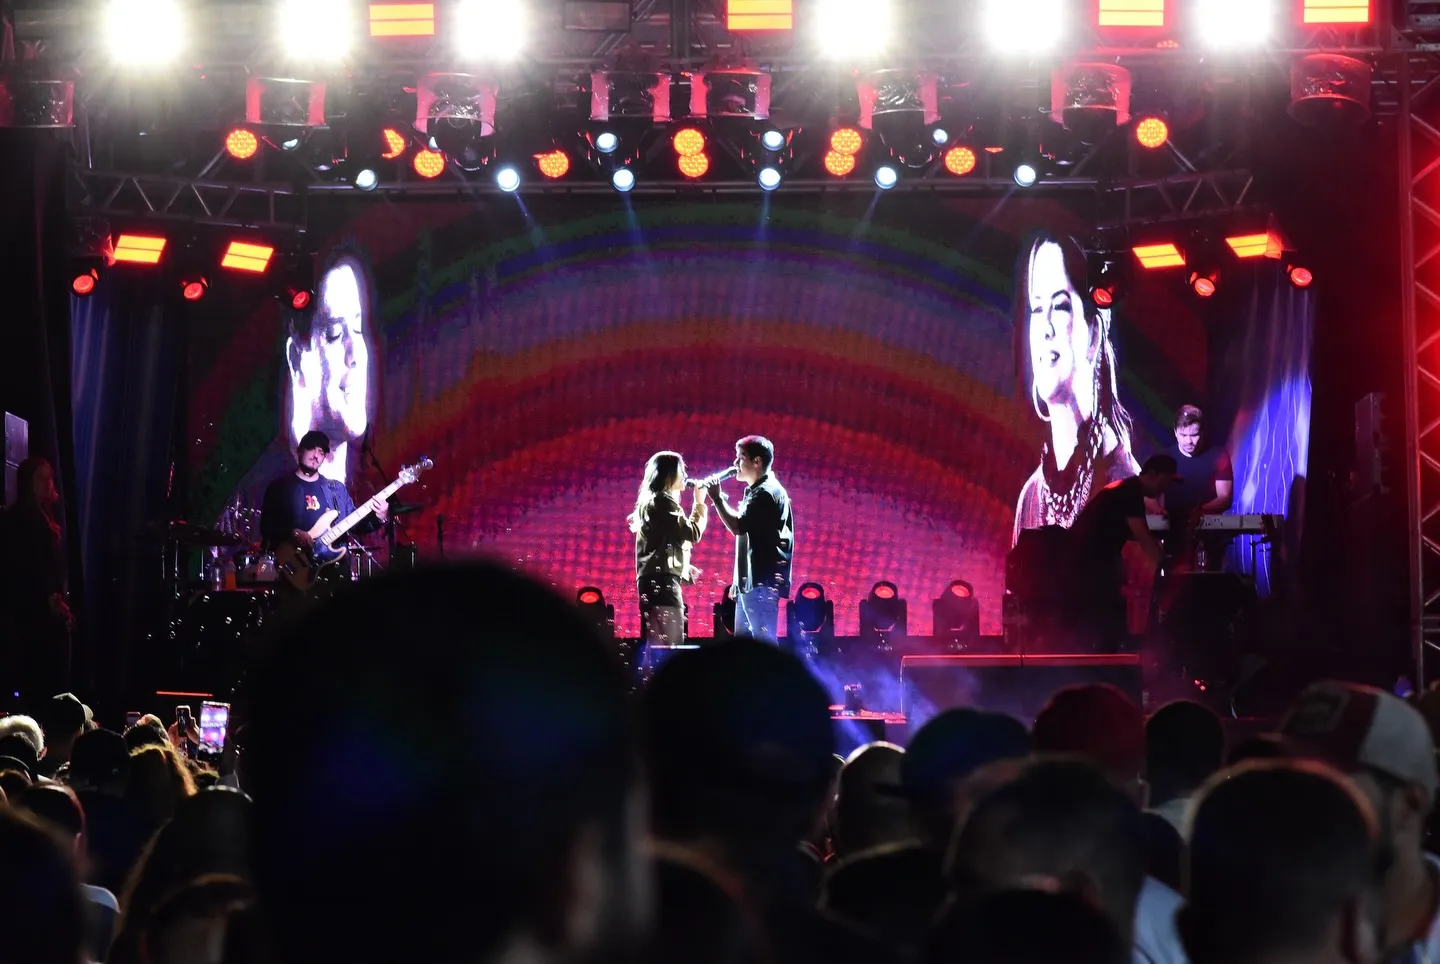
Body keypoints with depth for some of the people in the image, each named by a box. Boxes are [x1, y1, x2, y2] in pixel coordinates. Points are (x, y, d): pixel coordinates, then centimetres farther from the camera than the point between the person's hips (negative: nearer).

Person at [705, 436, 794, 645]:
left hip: (762, 582, -11)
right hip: (750, 582, 11)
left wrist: (717, 498, -10)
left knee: (763, 643, -13)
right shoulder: (757, 492, 21)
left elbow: (738, 526, -19)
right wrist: (738, 581, 23)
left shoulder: (767, 492, -11)